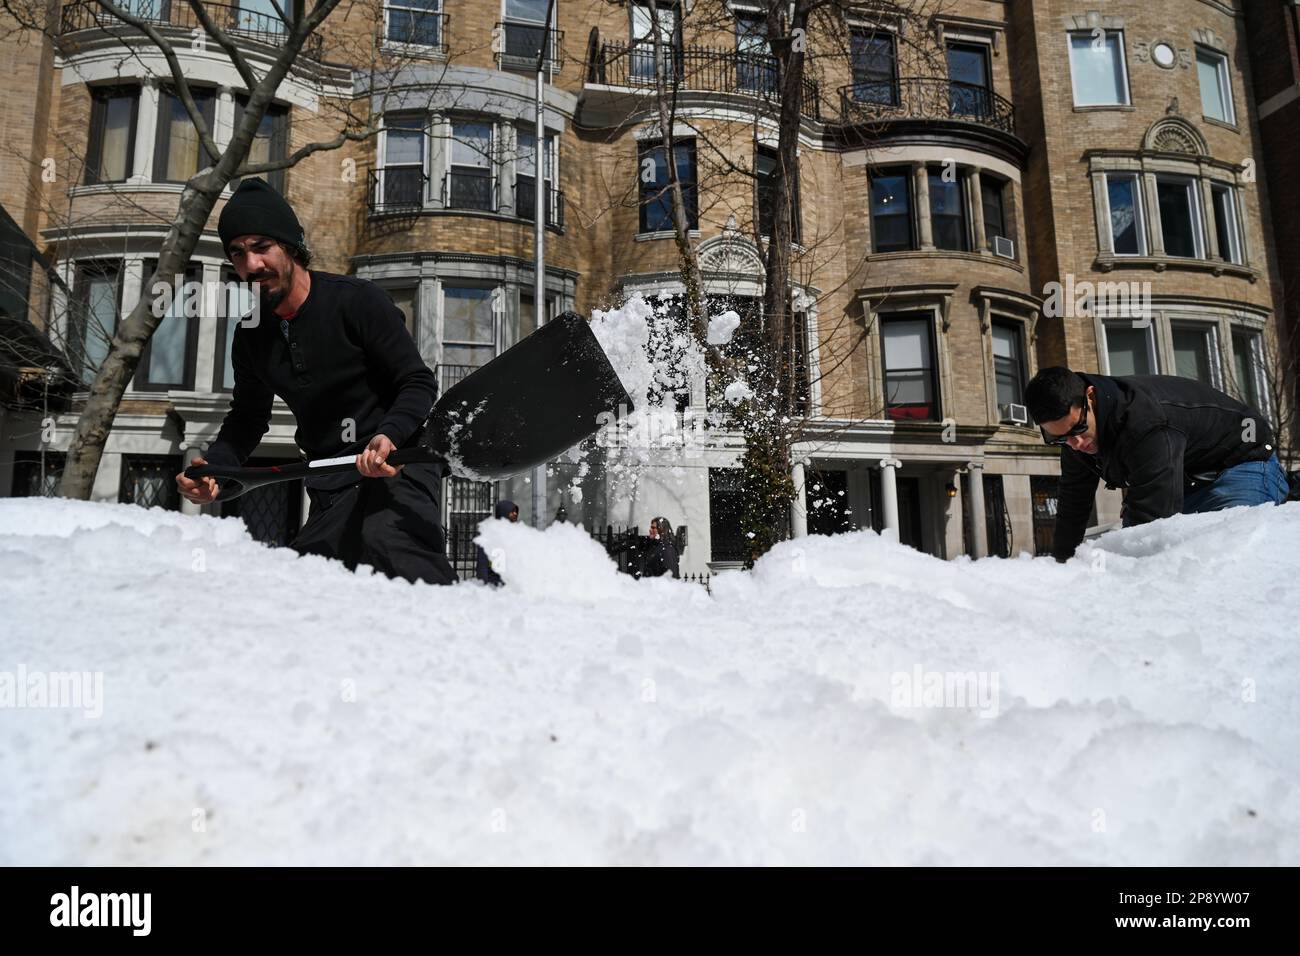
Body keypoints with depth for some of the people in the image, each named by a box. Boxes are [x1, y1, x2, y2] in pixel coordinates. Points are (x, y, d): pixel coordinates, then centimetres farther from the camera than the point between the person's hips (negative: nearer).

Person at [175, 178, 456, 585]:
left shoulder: (357, 300, -11)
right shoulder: (252, 336, 8)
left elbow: (419, 383, -11)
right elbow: (248, 416, 21)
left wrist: (389, 436, -30)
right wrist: (211, 466, 2)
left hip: (398, 463, -7)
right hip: (332, 488, 7)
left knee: (385, 540, -36)